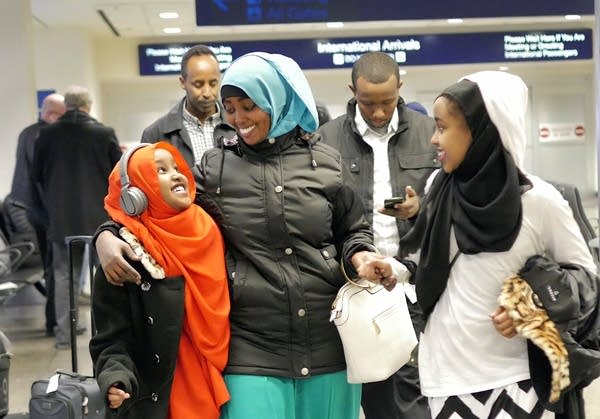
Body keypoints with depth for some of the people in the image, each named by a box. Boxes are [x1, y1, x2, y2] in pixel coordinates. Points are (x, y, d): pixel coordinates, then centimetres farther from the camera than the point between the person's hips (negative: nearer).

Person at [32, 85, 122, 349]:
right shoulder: (104, 134, -9)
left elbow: (37, 175, 5)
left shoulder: (47, 135, -3)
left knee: (64, 274, 11)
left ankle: (63, 332, 13)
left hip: (61, 216, 2)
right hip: (99, 215, -1)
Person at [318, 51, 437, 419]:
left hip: (414, 282, 0)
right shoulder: (328, 138, 0)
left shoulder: (428, 133, 5)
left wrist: (421, 209, -14)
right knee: (373, 388, 10)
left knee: (413, 386, 1)